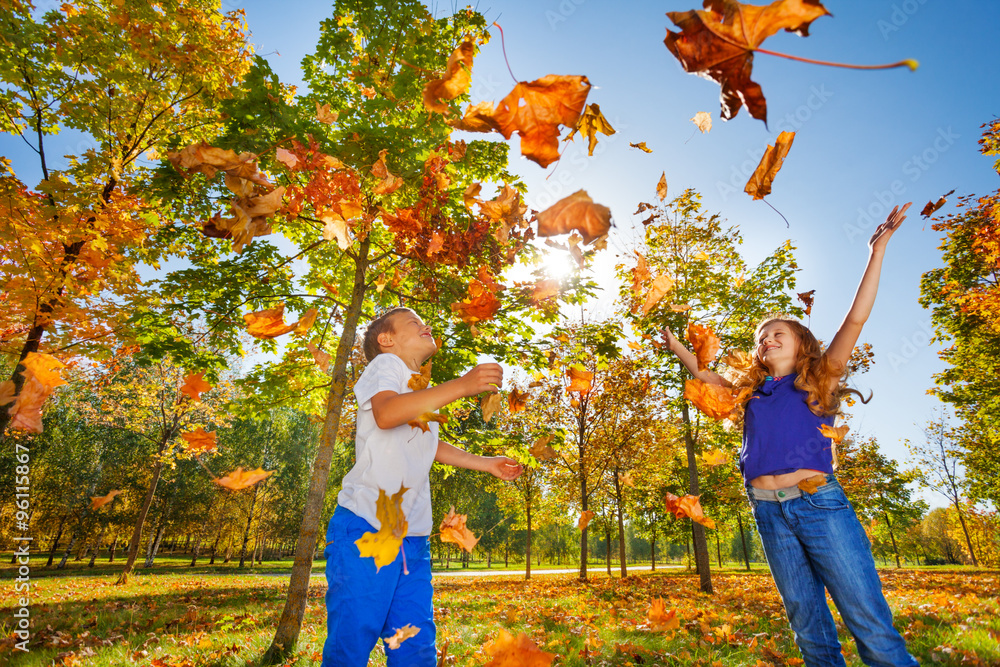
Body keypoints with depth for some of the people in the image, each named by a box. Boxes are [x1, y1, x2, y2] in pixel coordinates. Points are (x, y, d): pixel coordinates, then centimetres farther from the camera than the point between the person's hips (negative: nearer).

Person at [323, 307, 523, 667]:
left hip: (413, 539, 8)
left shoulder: (424, 392, 22)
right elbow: (386, 413, -25)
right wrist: (462, 385, -31)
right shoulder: (385, 364, -3)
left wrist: (486, 464, 29)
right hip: (367, 526, -7)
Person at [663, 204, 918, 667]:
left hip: (819, 502, -3)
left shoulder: (820, 380, 7)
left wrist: (877, 251, -2)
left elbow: (855, 319, 0)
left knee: (871, 625, -4)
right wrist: (675, 345, 28)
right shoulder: (751, 392, 16)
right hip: (769, 511, 4)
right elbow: (705, 375, 29)